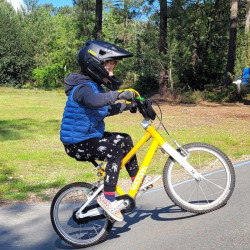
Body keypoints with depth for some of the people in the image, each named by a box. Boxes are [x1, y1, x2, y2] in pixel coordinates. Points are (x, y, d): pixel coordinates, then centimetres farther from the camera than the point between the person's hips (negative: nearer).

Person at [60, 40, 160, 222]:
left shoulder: (95, 86, 13)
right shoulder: (83, 88, -20)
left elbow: (105, 110, 23)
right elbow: (93, 100, -45)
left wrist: (128, 106, 14)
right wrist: (118, 94, -50)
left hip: (89, 137, 11)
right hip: (78, 144, -10)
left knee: (124, 140, 14)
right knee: (116, 152, -26)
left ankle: (137, 180, 26)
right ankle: (108, 198, -18)